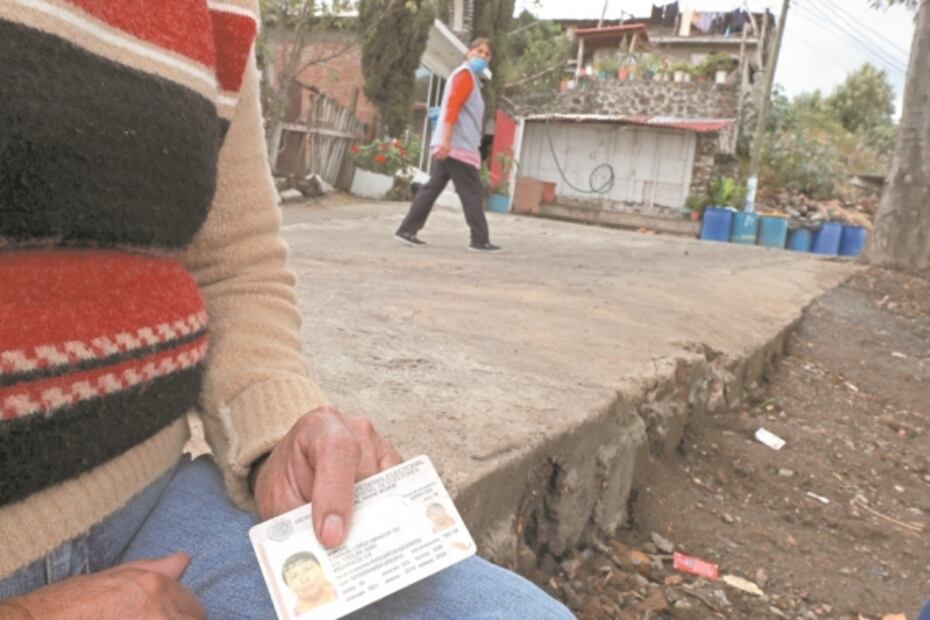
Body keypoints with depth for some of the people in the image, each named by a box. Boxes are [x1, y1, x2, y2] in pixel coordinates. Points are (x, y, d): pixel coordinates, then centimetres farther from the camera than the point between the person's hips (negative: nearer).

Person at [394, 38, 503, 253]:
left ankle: (407, 230, 5)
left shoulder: (471, 78, 26)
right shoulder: (465, 74, -6)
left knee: (432, 188, 6)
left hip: (451, 146, 10)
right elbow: (452, 107, -18)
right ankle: (480, 241, 0)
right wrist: (446, 140, -27)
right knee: (472, 194, -5)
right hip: (458, 146, -10)